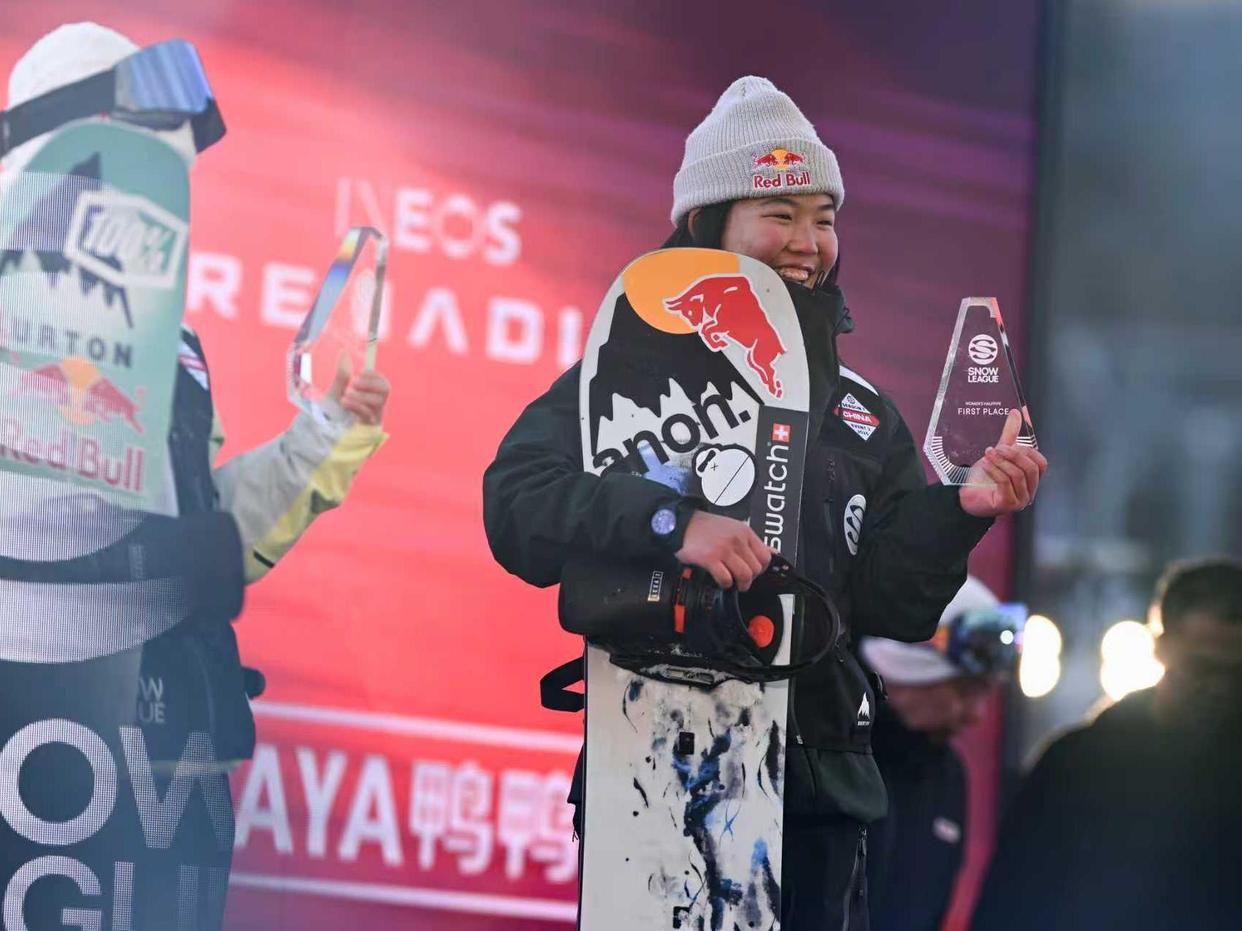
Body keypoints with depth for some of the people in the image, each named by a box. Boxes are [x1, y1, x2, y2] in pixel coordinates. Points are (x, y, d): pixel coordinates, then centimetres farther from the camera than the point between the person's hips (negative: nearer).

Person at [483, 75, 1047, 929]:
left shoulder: (863, 417, 15)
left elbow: (892, 609, 10)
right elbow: (516, 504, -17)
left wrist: (959, 513, -7)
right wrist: (668, 521, -30)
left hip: (817, 790, 5)